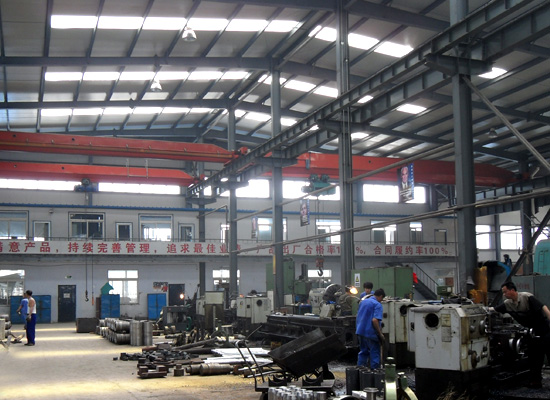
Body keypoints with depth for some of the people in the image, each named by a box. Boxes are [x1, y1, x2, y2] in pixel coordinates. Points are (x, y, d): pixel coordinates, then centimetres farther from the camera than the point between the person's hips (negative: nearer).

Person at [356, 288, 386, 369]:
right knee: (375, 353, 4)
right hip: (370, 333, -7)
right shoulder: (377, 305, -12)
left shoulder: (363, 302, 13)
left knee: (363, 352, 17)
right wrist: (380, 334, -17)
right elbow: (375, 320, -23)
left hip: (360, 331, 7)